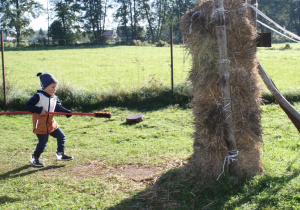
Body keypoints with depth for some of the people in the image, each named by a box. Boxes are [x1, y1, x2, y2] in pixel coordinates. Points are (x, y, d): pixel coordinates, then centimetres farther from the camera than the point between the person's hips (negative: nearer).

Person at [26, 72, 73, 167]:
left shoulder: (54, 98, 6)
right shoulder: (38, 96, -15)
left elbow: (58, 107, 11)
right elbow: (28, 105, -16)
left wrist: (66, 111, -6)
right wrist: (39, 110, -24)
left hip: (51, 123, 7)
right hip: (40, 125, -7)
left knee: (61, 136, 10)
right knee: (42, 143, -3)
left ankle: (60, 154, 27)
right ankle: (34, 158, 17)